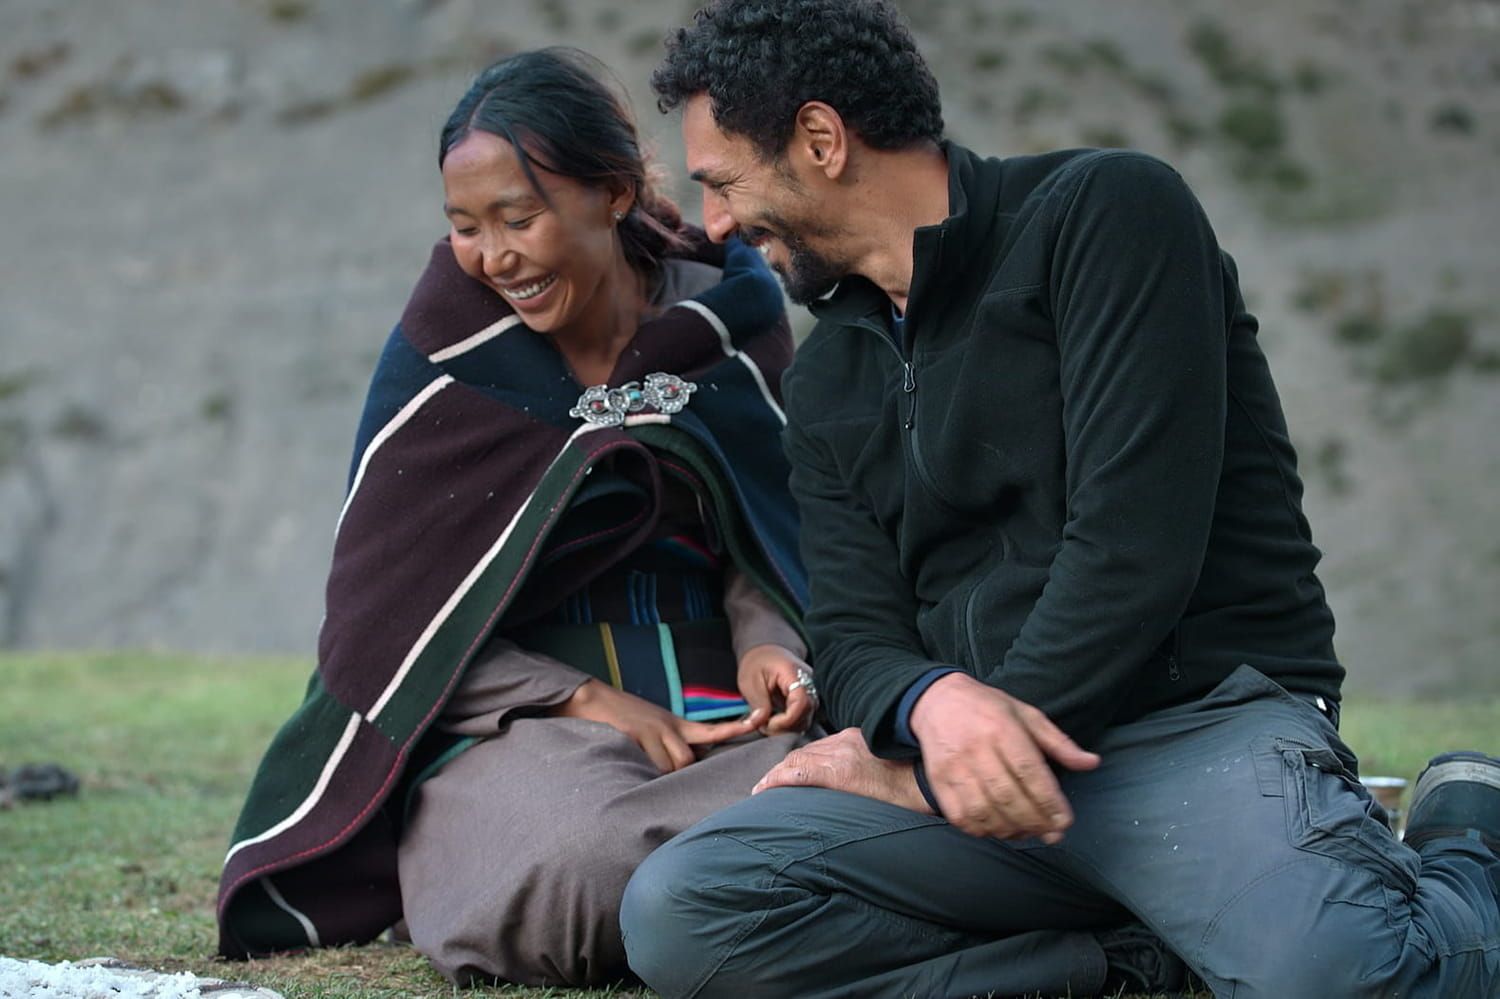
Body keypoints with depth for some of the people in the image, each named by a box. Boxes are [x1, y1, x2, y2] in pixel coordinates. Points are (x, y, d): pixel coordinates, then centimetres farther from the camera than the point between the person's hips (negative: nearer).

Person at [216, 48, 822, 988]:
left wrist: (768, 644, -9)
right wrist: (582, 701, -12)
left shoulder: (730, 318, 6)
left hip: (722, 709, 2)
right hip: (522, 727, -2)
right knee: (582, 852, -39)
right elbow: (383, 611, 0)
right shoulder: (445, 353, 1)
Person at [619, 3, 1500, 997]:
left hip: (1203, 716, -5)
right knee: (676, 912, -21)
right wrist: (932, 704, -17)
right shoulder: (829, 382, 18)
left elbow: (1135, 543, -13)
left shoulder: (1104, 211, -4)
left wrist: (928, 780, -10)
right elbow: (857, 634, 9)